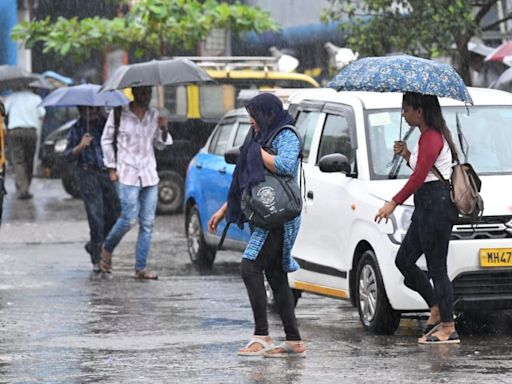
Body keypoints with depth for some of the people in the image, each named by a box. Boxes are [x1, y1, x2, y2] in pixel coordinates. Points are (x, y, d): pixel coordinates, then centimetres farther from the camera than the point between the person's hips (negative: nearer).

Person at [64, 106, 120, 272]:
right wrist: (81, 146, -19)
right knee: (96, 216, -10)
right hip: (88, 174, -4)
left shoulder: (106, 123, 9)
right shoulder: (77, 128, 2)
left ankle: (93, 245, 27)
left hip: (108, 173, 4)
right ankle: (97, 258, -4)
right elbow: (68, 155, -1)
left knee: (114, 215, 2)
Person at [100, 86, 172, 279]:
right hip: (127, 175, -4)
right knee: (129, 218, -12)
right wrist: (111, 168, 2)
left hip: (149, 175, 4)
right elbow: (106, 140, 6)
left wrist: (163, 130, -5)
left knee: (147, 223, 0)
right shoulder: (119, 114, -3)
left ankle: (141, 268, 4)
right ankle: (107, 248, 15)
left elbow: (160, 144, 15)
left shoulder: (154, 115, 8)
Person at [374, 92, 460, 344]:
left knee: (437, 268, -6)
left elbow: (419, 176, -21)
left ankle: (448, 328, -2)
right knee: (404, 261, 13)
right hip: (426, 207, 11)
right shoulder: (430, 135, 17)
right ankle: (437, 310, 18)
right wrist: (407, 155, 9)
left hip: (436, 205, -11)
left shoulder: (431, 137, -15)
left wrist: (394, 203, -20)